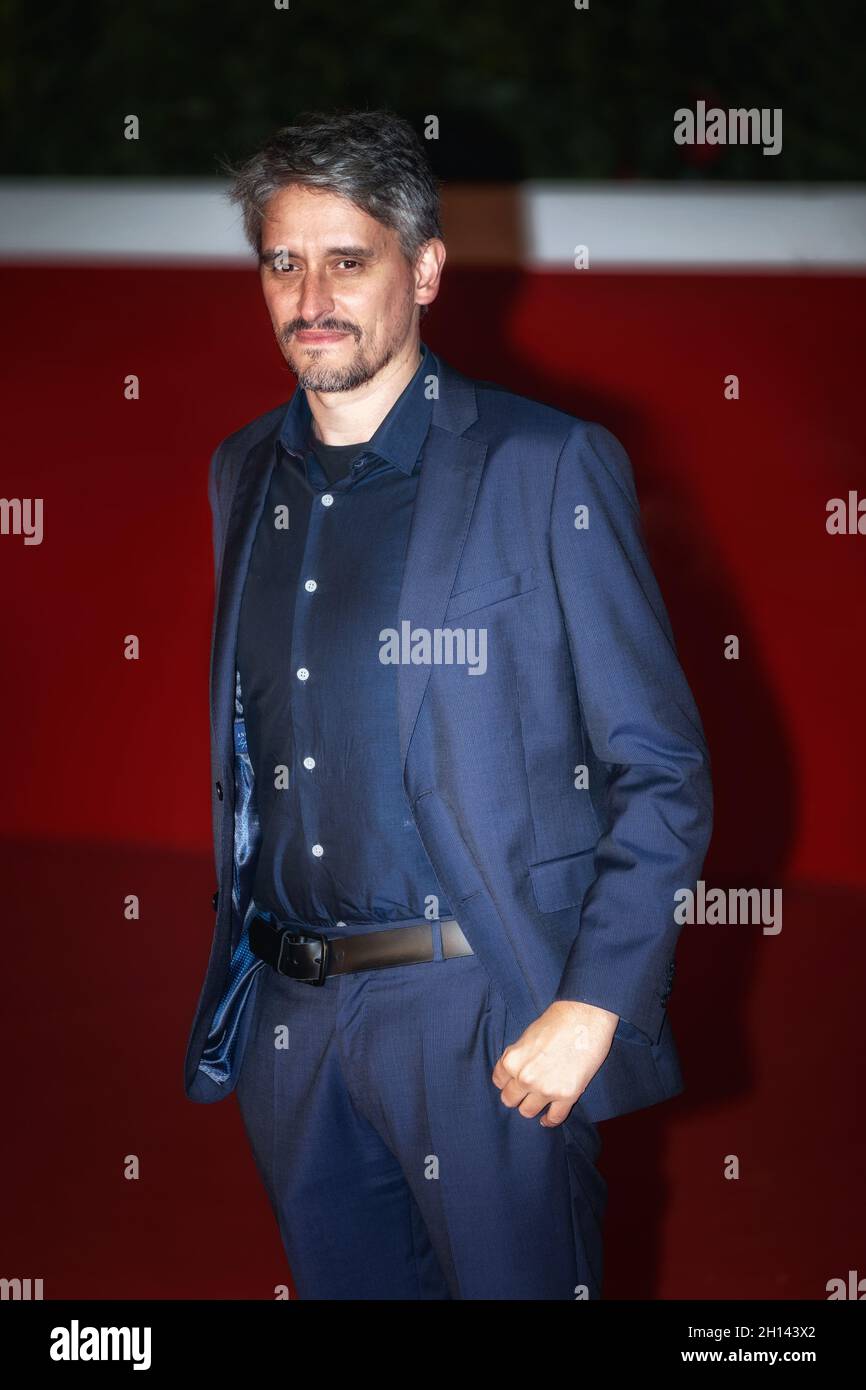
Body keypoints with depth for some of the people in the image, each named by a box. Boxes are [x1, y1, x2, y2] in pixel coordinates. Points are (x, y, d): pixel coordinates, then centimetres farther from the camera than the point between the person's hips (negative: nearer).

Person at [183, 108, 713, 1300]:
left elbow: (663, 774, -8)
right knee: (339, 1279, 16)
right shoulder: (242, 475, 10)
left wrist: (592, 1008, -15)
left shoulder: (548, 468, -8)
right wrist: (234, 968, 11)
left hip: (485, 1021, -5)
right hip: (285, 1022, 5)